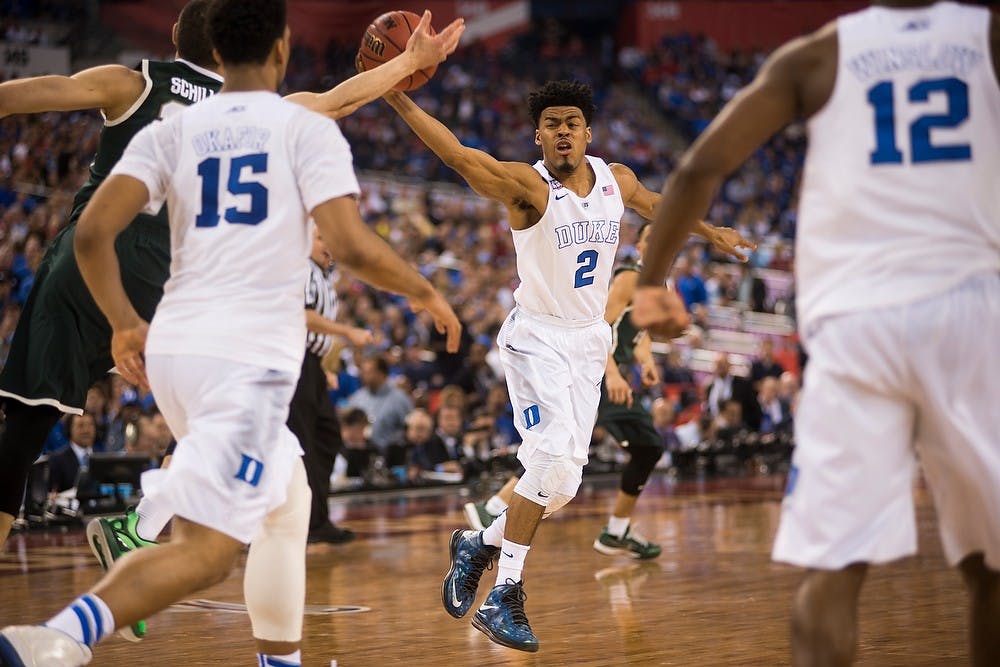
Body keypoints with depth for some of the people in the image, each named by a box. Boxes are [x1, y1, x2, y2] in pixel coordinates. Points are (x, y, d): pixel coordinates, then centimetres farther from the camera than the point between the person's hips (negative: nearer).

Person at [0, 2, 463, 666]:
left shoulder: (170, 131, 11)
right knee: (206, 550, -12)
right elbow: (352, 246, -11)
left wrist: (126, 325, 14)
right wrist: (424, 292, 7)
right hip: (250, 359, -6)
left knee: (288, 501, 26)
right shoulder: (308, 128, 1)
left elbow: (91, 234, 0)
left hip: (172, 350, 6)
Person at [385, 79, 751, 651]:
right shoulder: (527, 185, -17)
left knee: (563, 481, 5)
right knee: (555, 457, -23)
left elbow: (654, 204, 24)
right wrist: (400, 100, -47)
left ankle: (480, 545, 28)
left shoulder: (616, 180, 1)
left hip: (589, 341, 6)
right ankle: (506, 597, -14)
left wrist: (707, 229, 41)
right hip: (537, 338, -6)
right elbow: (458, 154, -33)